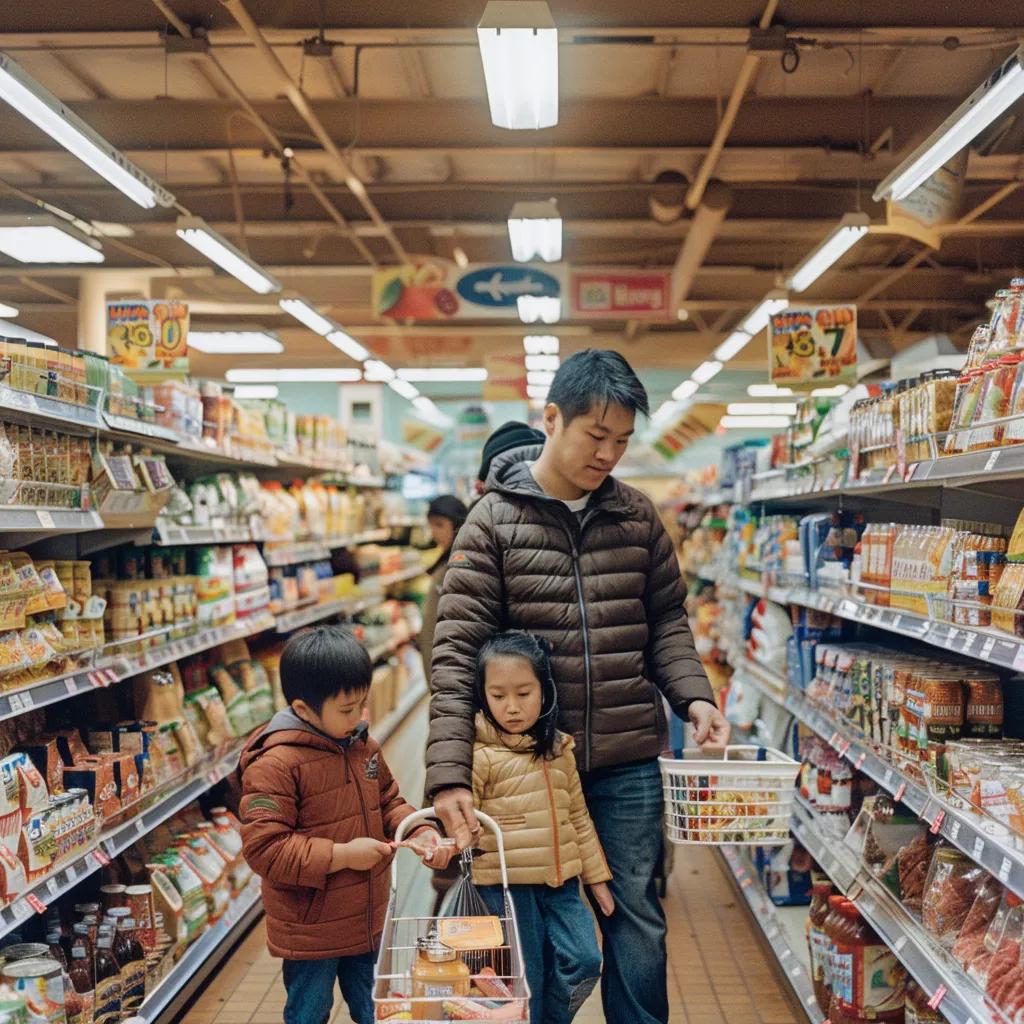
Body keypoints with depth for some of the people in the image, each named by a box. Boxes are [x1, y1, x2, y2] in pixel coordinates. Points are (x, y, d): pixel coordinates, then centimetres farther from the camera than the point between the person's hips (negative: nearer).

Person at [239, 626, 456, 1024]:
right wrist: (342, 856, -26)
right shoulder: (273, 765, -24)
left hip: (369, 923, 6)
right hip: (310, 933, -6)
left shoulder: (364, 746, 0)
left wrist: (418, 832, -7)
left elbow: (388, 803, 13)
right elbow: (263, 848, -26)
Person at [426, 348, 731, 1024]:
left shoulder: (638, 517, 4)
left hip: (629, 762, 3)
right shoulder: (494, 521, -7)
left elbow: (666, 619, 13)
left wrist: (693, 695, -6)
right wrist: (449, 772, -20)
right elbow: (457, 650, -11)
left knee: (636, 914, 13)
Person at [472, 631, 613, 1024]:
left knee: (584, 961, -2)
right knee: (524, 977, 4)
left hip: (560, 878, 5)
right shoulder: (481, 755, -11)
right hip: (507, 882, -5)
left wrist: (596, 877, 16)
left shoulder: (559, 749, 7)